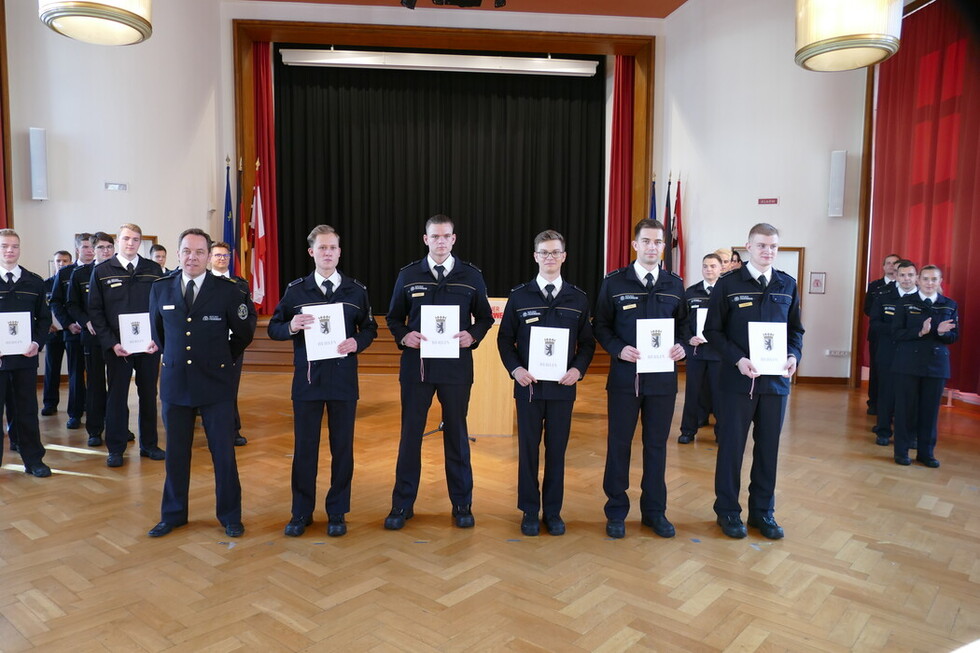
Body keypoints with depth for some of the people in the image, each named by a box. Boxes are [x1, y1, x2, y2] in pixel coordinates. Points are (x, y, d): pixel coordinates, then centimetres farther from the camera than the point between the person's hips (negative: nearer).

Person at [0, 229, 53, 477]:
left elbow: (44, 318, 8)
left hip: (26, 355, 1)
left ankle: (33, 459, 18)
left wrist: (37, 343, -8)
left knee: (28, 408, 9)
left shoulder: (35, 282, 7)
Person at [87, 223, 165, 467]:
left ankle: (149, 444, 22)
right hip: (116, 346, -1)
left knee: (149, 394, 10)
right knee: (117, 396, 7)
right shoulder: (102, 271, 1)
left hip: (149, 345, 1)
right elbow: (95, 311, 0)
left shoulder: (153, 270, 3)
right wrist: (111, 343, -10)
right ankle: (116, 449, 17)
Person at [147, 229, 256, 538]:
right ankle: (173, 514, 29)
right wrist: (171, 356, 16)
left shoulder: (228, 290, -6)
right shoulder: (160, 288, 3)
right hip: (175, 382, 3)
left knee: (223, 452, 5)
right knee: (175, 453, 12)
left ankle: (230, 516, 20)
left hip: (216, 383, -2)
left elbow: (244, 332, 6)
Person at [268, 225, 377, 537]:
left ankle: (337, 513, 22)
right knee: (304, 448, 7)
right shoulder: (296, 290, 3)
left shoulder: (356, 290, 4)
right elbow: (273, 328, 4)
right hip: (307, 379, 0)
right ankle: (301, 512, 23)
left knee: (342, 448, 7)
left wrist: (357, 342, -14)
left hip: (344, 380, 0)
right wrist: (291, 327, -17)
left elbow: (370, 328, 7)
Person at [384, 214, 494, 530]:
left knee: (457, 433, 10)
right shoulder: (408, 275, 3)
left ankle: (462, 504, 23)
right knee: (410, 433, 6)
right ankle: (402, 504, 20)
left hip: (457, 367, 0)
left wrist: (473, 335, -12)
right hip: (416, 365, 0)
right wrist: (403, 336, -10)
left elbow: (485, 317, 8)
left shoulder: (471, 276, 2)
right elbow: (393, 317, 10)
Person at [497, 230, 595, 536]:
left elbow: (587, 342, 7)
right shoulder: (519, 296, 3)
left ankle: (553, 511, 22)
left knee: (557, 450, 8)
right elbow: (505, 338, 5)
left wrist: (578, 368, -9)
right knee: (528, 449, 6)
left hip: (563, 385, 1)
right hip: (529, 384, -1)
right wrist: (515, 368, -10)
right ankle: (530, 512, 20)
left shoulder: (578, 299, 6)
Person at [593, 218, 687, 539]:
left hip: (663, 376, 2)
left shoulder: (675, 284, 7)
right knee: (618, 443, 5)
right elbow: (600, 326, 1)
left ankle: (654, 510, 25)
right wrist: (619, 349, -16)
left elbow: (683, 324, 12)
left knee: (656, 444, 11)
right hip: (624, 375, -2)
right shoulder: (614, 282, 0)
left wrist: (681, 346, -9)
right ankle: (616, 511, 19)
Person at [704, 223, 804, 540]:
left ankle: (763, 511, 26)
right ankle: (728, 510, 20)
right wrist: (738, 359, -17)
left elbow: (795, 329, 13)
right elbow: (713, 330, -5)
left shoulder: (788, 285, 7)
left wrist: (794, 355, -6)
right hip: (737, 379, -3)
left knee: (768, 447, 11)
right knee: (731, 445, 5)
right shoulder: (729, 283, -4)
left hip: (776, 379, 4)